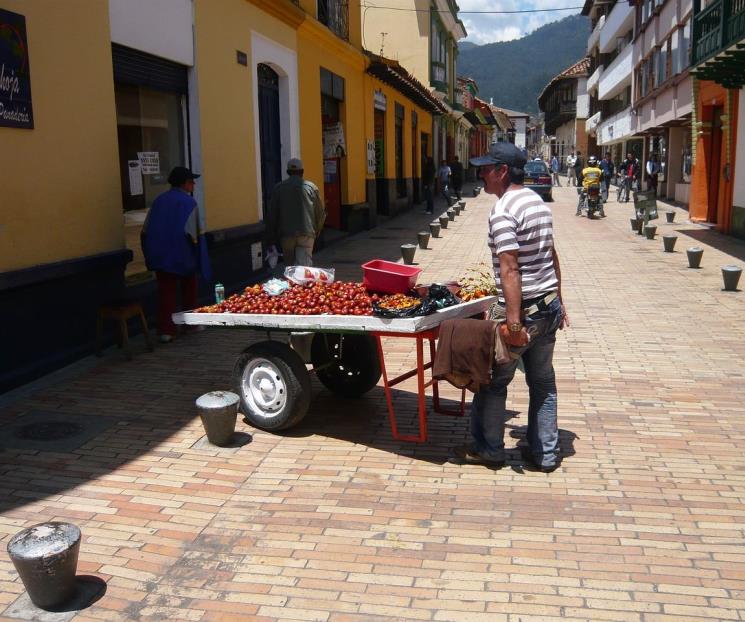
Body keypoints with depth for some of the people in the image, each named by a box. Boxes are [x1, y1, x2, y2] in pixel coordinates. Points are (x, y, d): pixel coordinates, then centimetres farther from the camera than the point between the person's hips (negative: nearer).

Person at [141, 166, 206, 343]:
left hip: (160, 255, 4)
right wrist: (196, 253, -4)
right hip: (183, 256, -3)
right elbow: (191, 233, -19)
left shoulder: (159, 200, 7)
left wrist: (152, 253, 11)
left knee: (166, 292, 6)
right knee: (189, 289, 17)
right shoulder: (188, 202, -9)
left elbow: (145, 231, 4)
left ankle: (166, 330, 0)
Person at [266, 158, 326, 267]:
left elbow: (271, 216, 3)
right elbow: (321, 212, 8)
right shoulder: (311, 187, 3)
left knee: (289, 266, 16)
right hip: (306, 234, -1)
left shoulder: (278, 188, 5)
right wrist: (316, 232, 23)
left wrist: (271, 241, 8)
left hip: (286, 234, 2)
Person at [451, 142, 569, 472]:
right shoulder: (538, 202, 11)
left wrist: (514, 322, -25)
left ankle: (488, 448, 22)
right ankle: (545, 452, 24)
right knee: (543, 382, 15)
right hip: (549, 307, 8)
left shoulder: (503, 212, -17)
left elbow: (510, 270, -24)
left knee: (493, 381, 9)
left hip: (523, 310, -8)